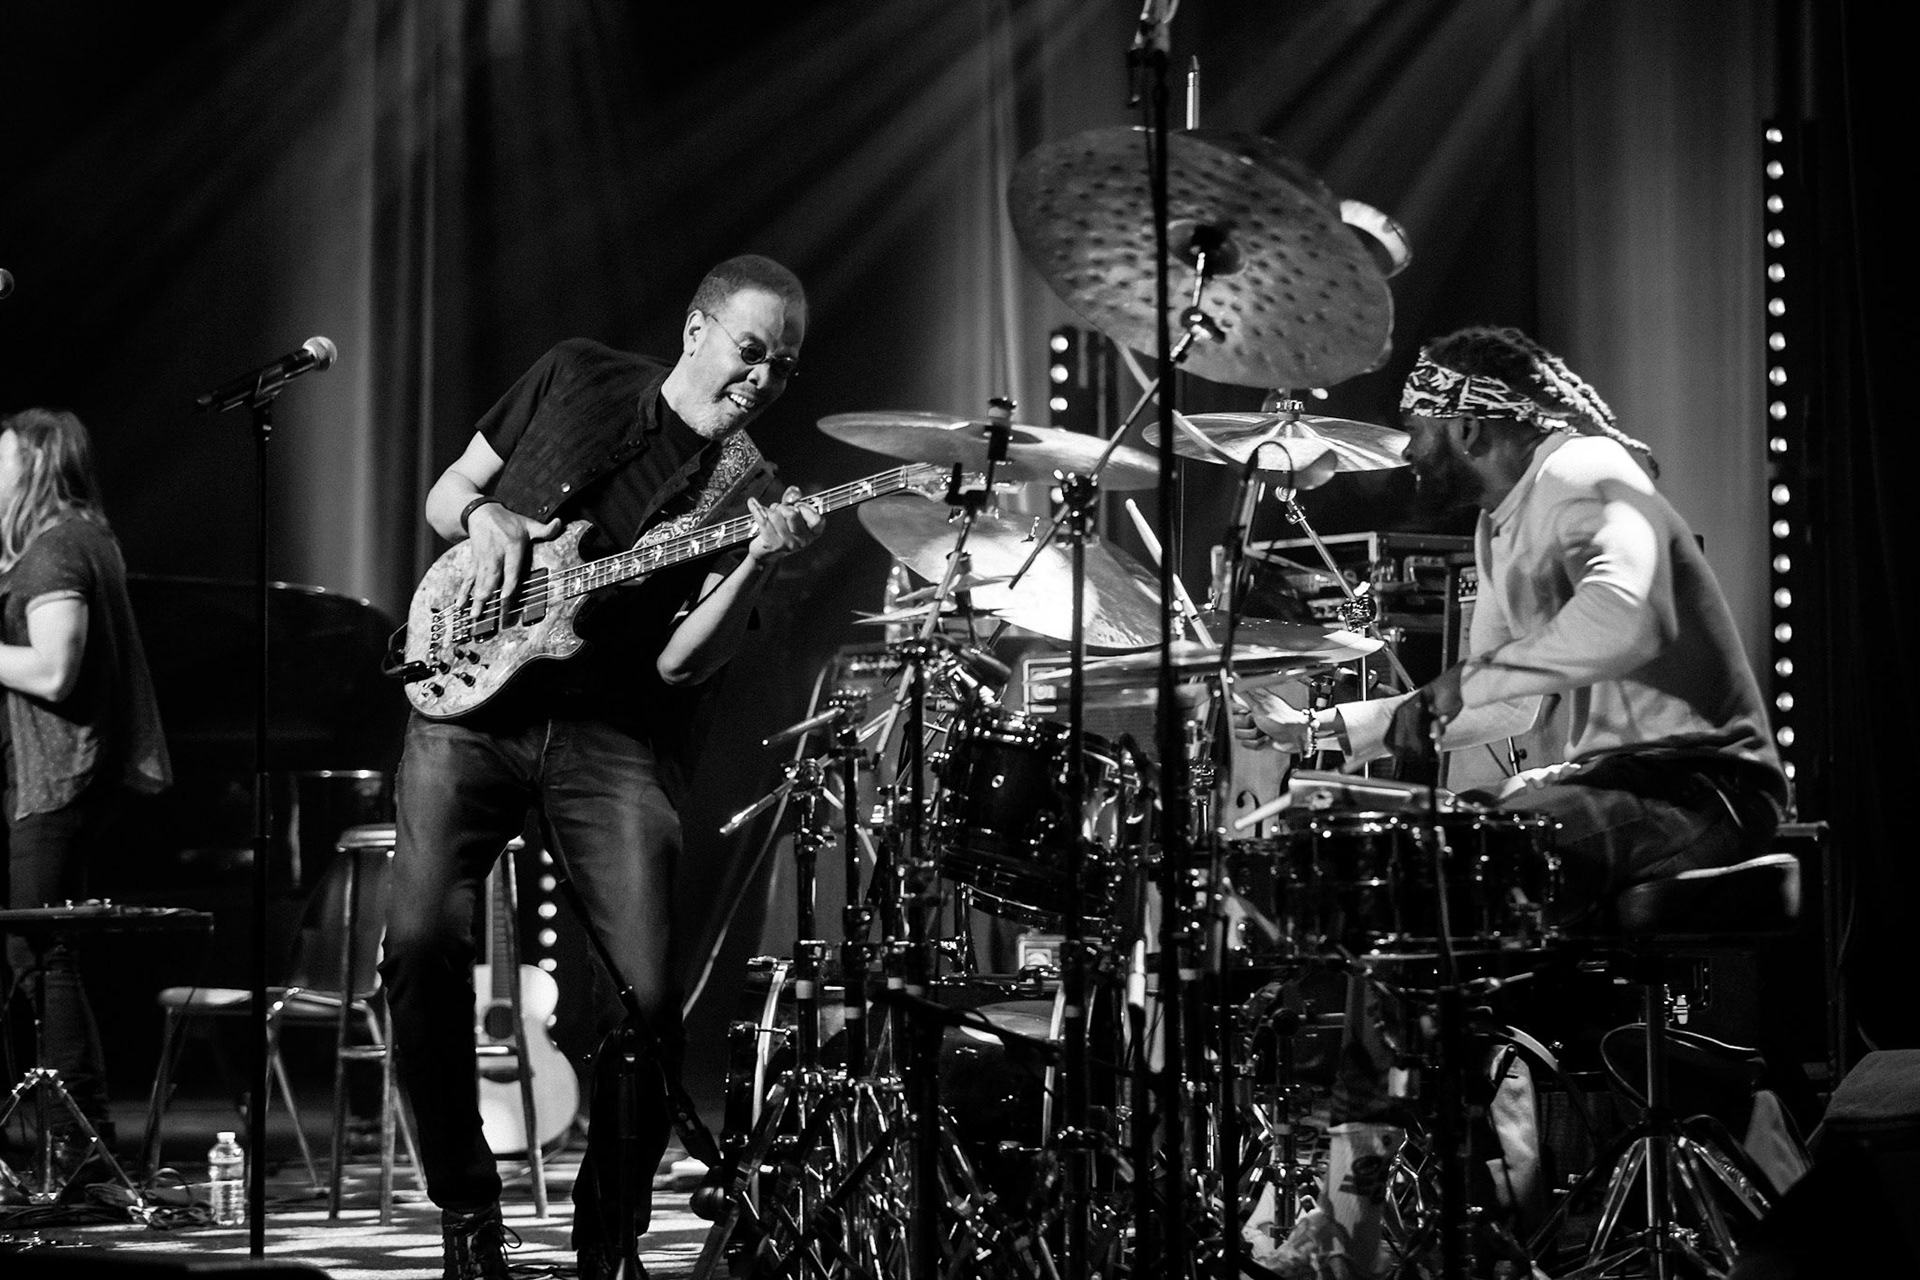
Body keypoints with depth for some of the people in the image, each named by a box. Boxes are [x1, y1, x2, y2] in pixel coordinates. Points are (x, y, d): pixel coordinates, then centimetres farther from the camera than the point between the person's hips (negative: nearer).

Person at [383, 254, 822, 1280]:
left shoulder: (748, 491, 4)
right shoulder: (576, 379, 8)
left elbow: (681, 662, -8)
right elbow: (444, 495, 17)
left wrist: (758, 566, -23)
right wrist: (485, 516, -6)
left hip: (612, 741, 0)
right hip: (471, 706, 0)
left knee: (649, 993, -13)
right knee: (422, 945, -17)